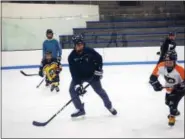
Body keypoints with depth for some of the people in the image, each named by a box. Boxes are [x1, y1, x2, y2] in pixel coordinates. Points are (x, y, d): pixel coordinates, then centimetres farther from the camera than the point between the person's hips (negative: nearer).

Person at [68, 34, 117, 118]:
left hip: (91, 74, -1)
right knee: (73, 90, -13)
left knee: (99, 90, 2)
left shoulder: (89, 51, -22)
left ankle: (109, 106, 25)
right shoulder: (72, 57, -22)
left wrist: (98, 70, -11)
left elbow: (99, 58, -5)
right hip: (79, 76, 1)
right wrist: (77, 84, -32)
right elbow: (74, 72, -24)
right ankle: (80, 110, 1)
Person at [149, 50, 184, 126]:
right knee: (168, 101, 20)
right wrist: (156, 83, -23)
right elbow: (153, 76, -13)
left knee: (173, 102, -17)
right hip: (170, 87, 6)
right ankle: (175, 111, 51)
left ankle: (172, 116, 11)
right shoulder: (161, 66, -26)